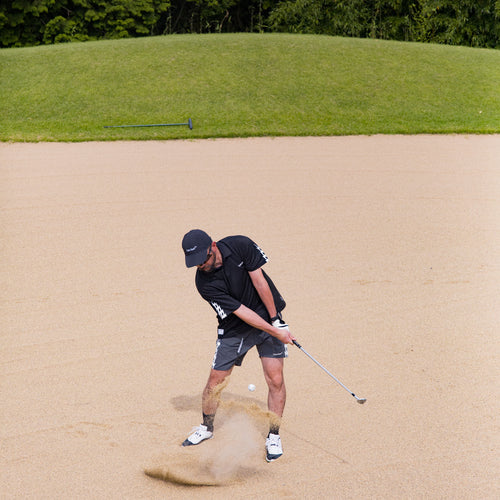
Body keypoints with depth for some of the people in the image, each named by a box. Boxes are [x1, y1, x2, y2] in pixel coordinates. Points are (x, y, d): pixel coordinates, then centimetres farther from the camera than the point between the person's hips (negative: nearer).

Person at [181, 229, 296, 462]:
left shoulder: (241, 246, -20)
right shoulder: (204, 282, -22)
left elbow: (259, 281, -13)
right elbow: (241, 312, -22)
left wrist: (276, 320, -10)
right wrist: (276, 332, -24)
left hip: (269, 318, 0)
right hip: (234, 329, 0)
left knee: (275, 379, -8)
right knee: (216, 380, 2)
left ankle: (273, 436, 7)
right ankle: (207, 427, 28)